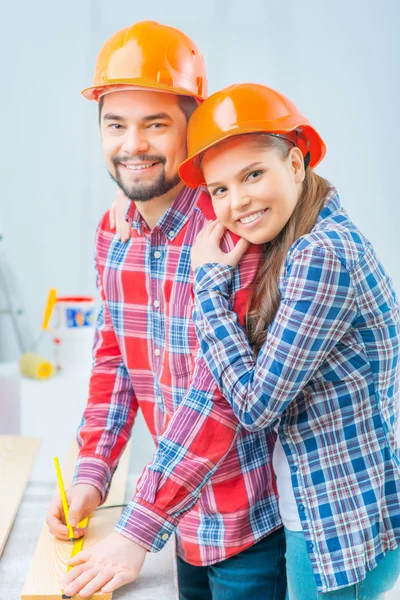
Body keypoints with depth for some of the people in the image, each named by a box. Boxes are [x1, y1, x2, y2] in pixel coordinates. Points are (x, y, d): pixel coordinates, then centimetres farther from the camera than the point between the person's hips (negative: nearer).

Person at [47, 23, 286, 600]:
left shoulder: (231, 229, -24)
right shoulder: (114, 232, 0)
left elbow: (219, 396, -26)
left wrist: (137, 532, -24)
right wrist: (91, 473, -2)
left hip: (246, 519, -6)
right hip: (185, 509, 7)